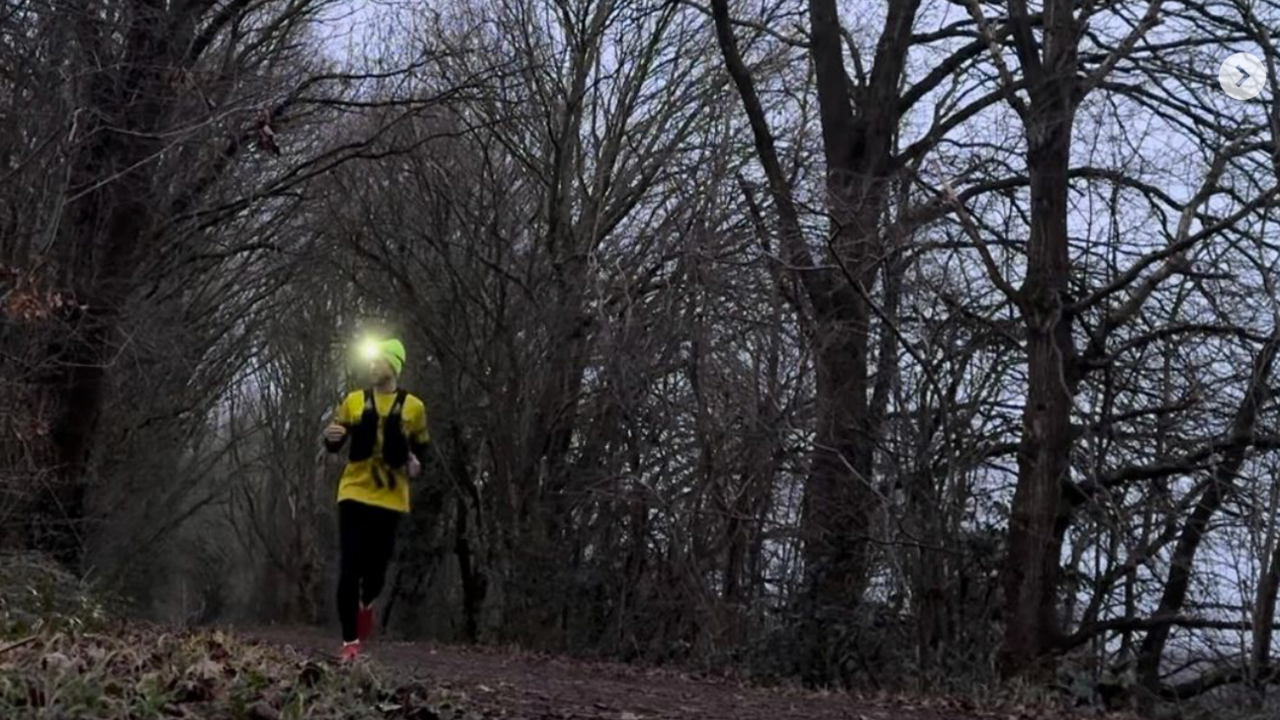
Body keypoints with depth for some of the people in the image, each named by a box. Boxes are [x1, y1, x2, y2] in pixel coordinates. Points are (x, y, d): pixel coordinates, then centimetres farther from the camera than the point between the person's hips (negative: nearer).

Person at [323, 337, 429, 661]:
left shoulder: (413, 407, 3)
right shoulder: (354, 401, 5)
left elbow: (421, 448, 14)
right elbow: (335, 444, 11)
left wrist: (416, 463, -8)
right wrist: (331, 437, -13)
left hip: (390, 498, 0)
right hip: (354, 493, 0)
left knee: (377, 565, 3)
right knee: (349, 568, -8)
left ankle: (366, 604, 39)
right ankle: (350, 641, -2)